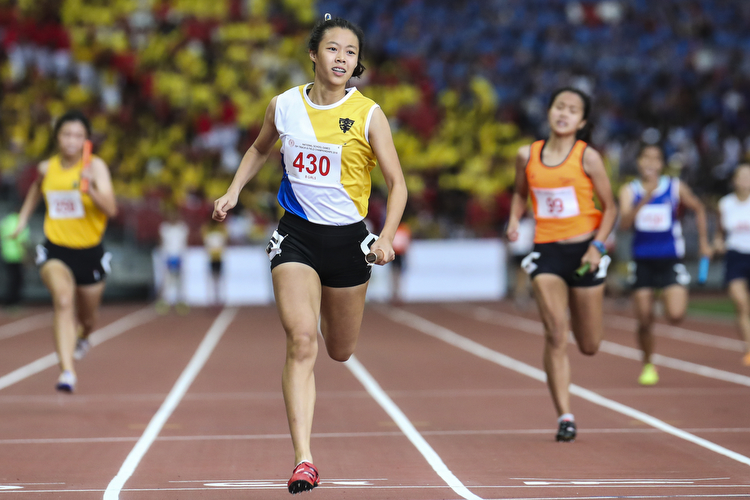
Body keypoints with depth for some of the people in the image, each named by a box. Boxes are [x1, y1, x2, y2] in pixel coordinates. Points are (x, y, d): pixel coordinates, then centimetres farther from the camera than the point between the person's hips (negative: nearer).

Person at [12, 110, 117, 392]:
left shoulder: (95, 166, -12)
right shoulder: (46, 168, -2)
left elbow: (111, 209, -24)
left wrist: (91, 190, -40)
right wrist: (23, 218, 21)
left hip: (90, 252, 0)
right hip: (55, 249, 0)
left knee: (88, 317, 19)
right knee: (63, 300, -29)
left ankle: (83, 337, 58)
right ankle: (67, 371, -34)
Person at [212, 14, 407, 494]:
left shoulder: (368, 115, -8)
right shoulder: (284, 105, -1)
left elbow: (397, 183, -4)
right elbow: (260, 150, 21)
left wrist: (386, 237, -18)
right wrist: (233, 192, 10)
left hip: (347, 238, 0)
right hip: (296, 236, 0)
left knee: (340, 351, 15)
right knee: (302, 342, -18)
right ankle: (304, 460, -20)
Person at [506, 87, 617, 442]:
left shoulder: (587, 157, -4)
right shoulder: (527, 156, 4)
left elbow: (609, 207, 1)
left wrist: (598, 245, -12)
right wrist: (514, 220, 2)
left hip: (584, 251, -1)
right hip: (546, 252, 1)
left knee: (589, 346, 8)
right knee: (555, 336, -13)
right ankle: (564, 417, -8)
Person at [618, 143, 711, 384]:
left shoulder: (675, 188, -2)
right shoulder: (629, 191, -3)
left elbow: (698, 209, 15)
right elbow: (624, 223, -18)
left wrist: (703, 242, 15)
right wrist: (644, 200, -30)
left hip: (670, 261, -1)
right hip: (642, 262, 1)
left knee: (675, 316, -18)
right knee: (644, 321, 3)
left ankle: (671, 302, 19)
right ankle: (648, 365, 26)